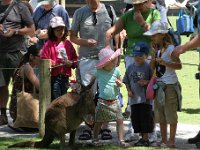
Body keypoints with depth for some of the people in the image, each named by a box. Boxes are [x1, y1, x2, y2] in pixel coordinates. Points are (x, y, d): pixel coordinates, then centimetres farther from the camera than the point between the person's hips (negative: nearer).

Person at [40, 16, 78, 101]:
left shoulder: (68, 44, 10)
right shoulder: (48, 45, -4)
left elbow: (75, 58, 15)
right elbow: (43, 60, -9)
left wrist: (71, 63, -5)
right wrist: (55, 63, -18)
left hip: (65, 77, 5)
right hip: (54, 77, -5)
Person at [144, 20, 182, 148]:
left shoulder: (170, 48, -12)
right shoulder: (157, 49, 10)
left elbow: (179, 65, -17)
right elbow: (152, 67, 8)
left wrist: (165, 63, -28)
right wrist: (154, 54, -5)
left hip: (170, 85, -8)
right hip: (159, 85, 8)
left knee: (170, 113, -2)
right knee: (160, 114, 11)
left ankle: (172, 140, 5)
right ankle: (164, 140, 19)